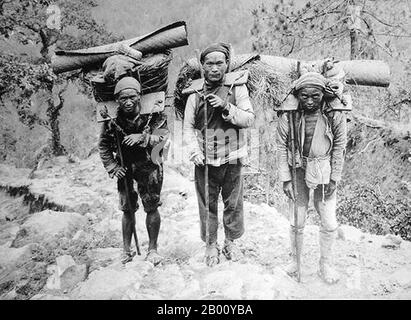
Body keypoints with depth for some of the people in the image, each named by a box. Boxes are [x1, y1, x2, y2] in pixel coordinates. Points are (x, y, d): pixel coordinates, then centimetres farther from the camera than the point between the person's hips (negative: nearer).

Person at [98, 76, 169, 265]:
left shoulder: (153, 114, -16)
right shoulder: (113, 119, -10)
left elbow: (163, 136, -21)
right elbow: (103, 145, 1)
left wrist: (143, 137, -35)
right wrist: (112, 168, -6)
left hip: (148, 165, -2)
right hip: (125, 167, 2)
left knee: (151, 207, 2)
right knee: (128, 209, 8)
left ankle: (152, 249, 17)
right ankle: (127, 250, 22)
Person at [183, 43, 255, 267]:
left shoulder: (237, 89, -2)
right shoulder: (195, 95, 0)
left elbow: (249, 119, -7)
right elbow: (188, 127, 2)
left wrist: (226, 107, -21)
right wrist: (194, 151, -12)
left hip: (232, 160, 0)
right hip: (205, 162, 0)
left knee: (233, 204, 12)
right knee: (207, 205, 9)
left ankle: (231, 242, 33)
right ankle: (211, 245, 28)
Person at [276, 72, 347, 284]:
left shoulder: (335, 114, -15)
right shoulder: (289, 115, -16)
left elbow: (339, 147, -5)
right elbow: (281, 147, -7)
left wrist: (334, 179, -4)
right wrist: (285, 179, -7)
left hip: (324, 171, 1)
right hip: (298, 170, 0)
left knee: (329, 223, 3)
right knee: (296, 222, 5)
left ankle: (325, 265, 25)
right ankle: (295, 260, 29)